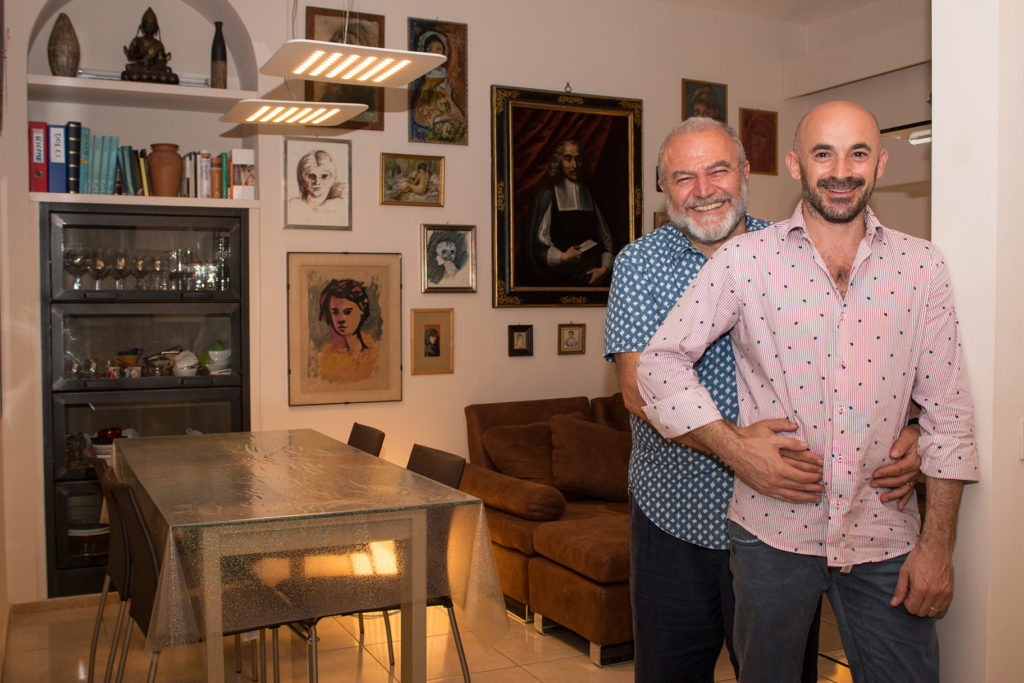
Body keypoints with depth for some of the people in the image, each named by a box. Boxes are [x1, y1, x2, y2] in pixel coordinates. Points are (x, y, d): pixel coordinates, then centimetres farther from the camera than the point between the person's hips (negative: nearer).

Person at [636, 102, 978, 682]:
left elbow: (947, 413, 1)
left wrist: (938, 545, -2)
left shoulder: (921, 266, 1)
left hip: (885, 536, 2)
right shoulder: (746, 259, -4)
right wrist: (733, 444, -14)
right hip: (772, 531, -1)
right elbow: (661, 360, -4)